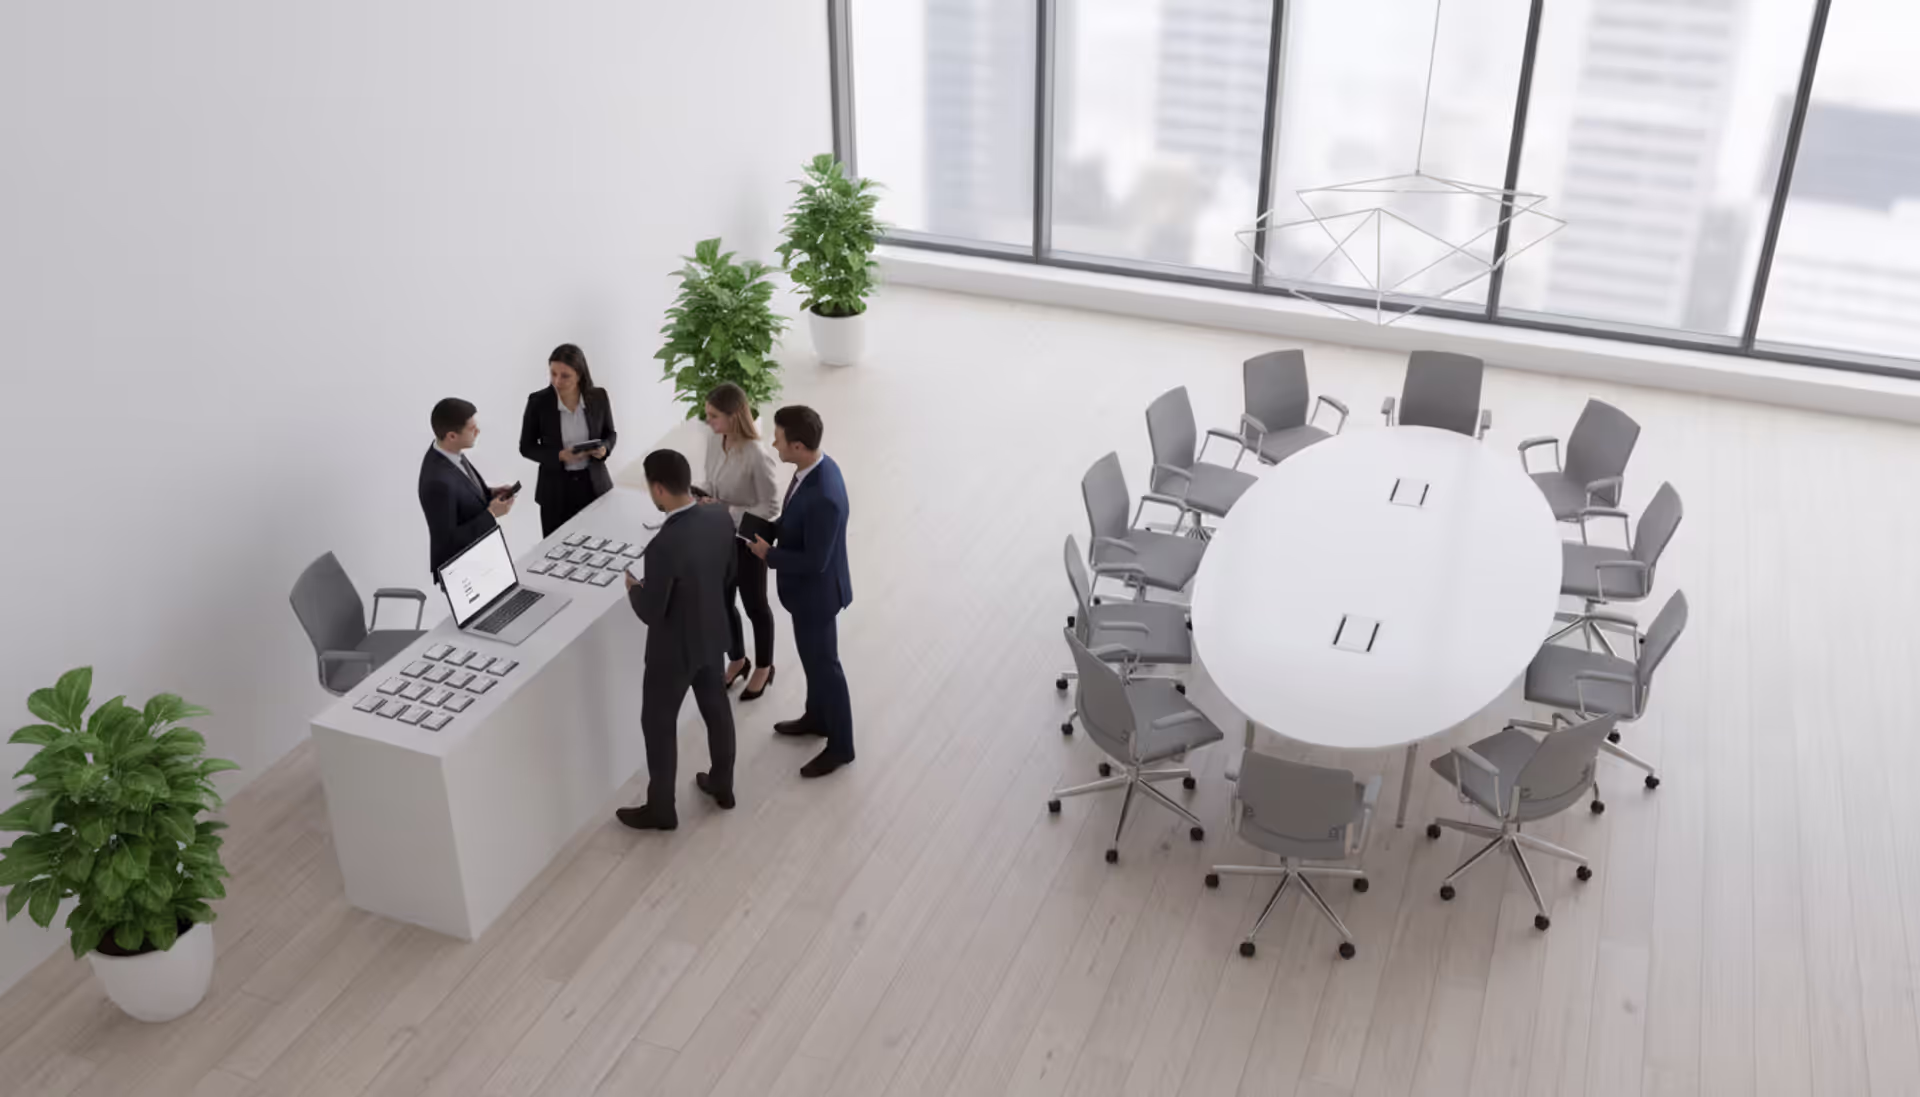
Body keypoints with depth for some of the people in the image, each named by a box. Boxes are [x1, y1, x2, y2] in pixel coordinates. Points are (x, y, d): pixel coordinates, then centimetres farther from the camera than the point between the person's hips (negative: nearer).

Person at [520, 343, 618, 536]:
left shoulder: (598, 397, -7)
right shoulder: (538, 402, -12)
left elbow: (610, 433, 8)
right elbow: (526, 447, -4)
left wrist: (604, 448, -15)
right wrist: (559, 456, -20)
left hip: (594, 484, 1)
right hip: (556, 488, -1)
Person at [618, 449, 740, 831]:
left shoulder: (663, 545, -34)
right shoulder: (720, 518, -13)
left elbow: (651, 613, -24)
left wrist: (634, 588, -4)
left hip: (675, 648, -7)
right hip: (713, 634, 7)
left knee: (658, 724, 13)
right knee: (716, 707, 25)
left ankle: (661, 809, 28)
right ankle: (722, 784, 44)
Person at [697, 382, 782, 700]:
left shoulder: (757, 455, -28)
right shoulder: (714, 442, -6)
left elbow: (771, 508, -23)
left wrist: (726, 512, -27)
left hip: (749, 541, -6)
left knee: (754, 605, 15)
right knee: (721, 603, 20)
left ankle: (763, 667, 38)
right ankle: (737, 660, 45)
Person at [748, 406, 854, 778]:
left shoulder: (823, 497, -38)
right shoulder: (817, 465, -8)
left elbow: (815, 561, -30)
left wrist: (769, 554, -18)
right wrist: (771, 530, 2)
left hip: (816, 591, -9)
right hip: (808, 587, 9)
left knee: (823, 665, 10)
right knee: (812, 657, 28)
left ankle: (840, 745, 29)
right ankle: (817, 717, 50)